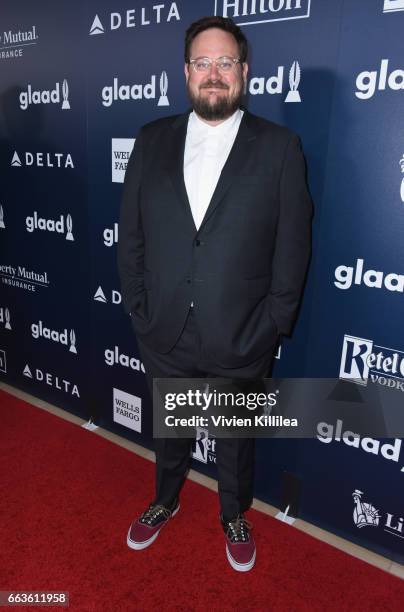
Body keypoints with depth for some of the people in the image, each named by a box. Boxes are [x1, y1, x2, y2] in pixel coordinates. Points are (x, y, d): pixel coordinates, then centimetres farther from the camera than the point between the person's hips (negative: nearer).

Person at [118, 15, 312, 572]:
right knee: (168, 431, 24)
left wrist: (271, 329, -9)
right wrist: (140, 312, -1)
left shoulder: (279, 147, -6)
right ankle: (166, 501, 53)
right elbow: (131, 236, 3)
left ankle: (234, 516, 48)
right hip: (164, 337, 3)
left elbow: (292, 249, -6)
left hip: (239, 343, -2)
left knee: (236, 439, 20)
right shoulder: (152, 140, 1)